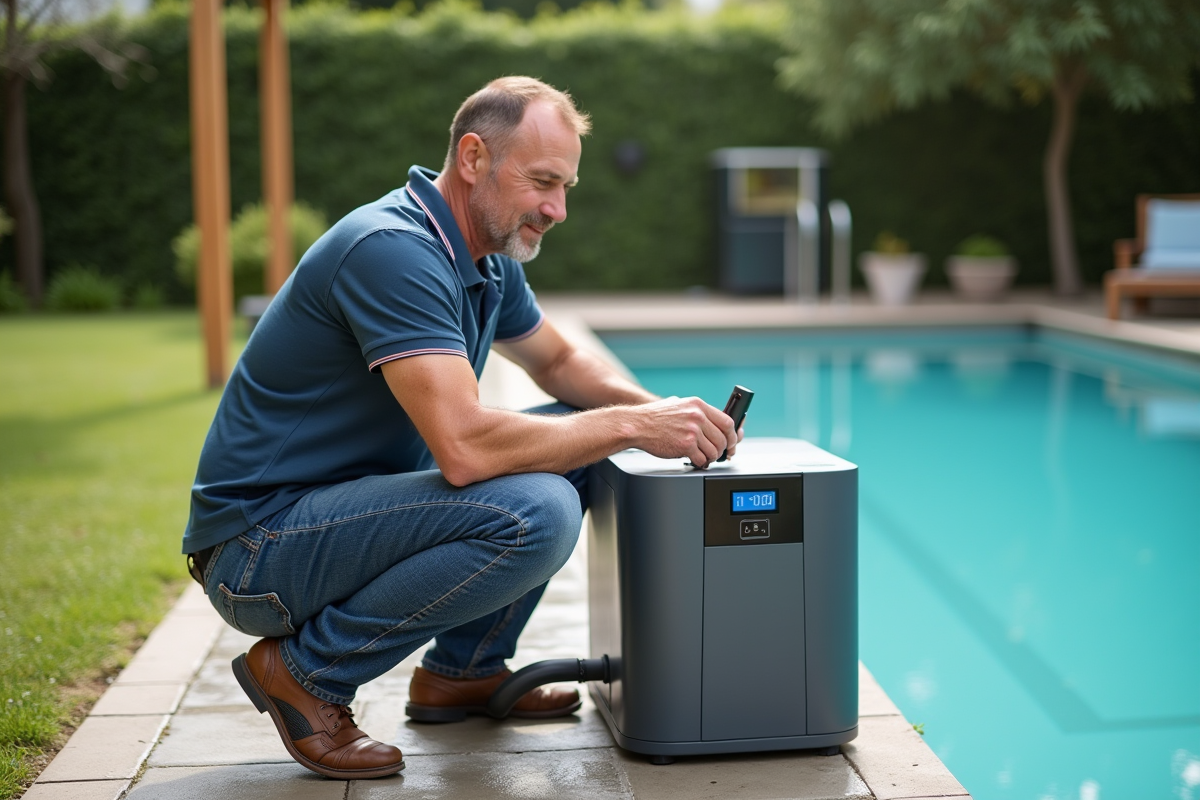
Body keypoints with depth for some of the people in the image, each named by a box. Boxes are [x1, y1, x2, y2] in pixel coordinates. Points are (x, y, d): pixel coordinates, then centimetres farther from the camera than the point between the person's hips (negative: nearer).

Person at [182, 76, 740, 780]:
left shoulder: (489, 260, 7)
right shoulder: (393, 251, -24)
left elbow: (560, 362, 22)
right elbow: (465, 446, -32)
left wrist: (660, 409, 1)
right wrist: (632, 426, -22)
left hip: (346, 504, 10)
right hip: (259, 547, -10)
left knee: (576, 443, 8)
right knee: (534, 512, -28)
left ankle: (463, 669, 15)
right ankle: (306, 671, -10)